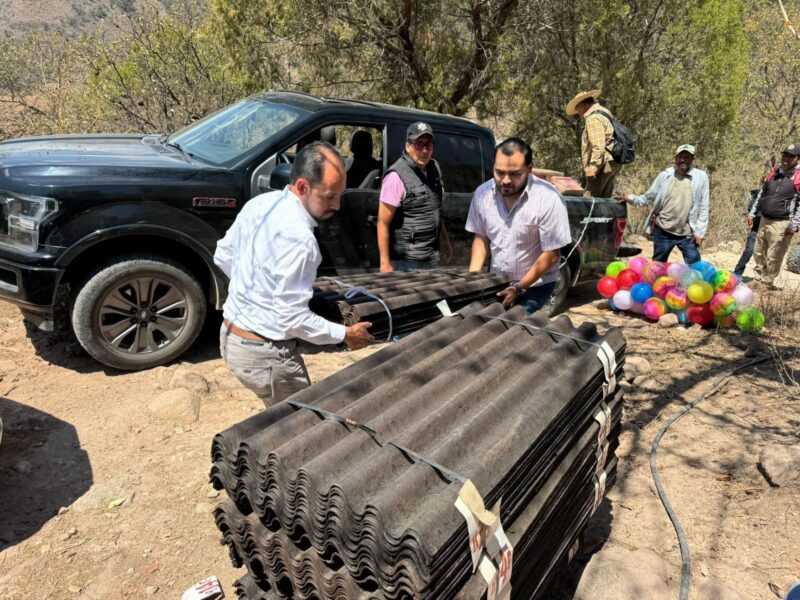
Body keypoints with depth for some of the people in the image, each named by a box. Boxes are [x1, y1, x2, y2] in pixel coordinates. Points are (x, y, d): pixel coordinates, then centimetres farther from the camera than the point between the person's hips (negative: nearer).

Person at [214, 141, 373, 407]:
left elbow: (223, 256, 12)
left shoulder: (260, 203, -1)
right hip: (265, 354, -9)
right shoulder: (298, 237, -28)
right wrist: (344, 334, -12)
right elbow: (292, 318, -24)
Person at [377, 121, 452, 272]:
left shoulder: (435, 168, 7)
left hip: (432, 259, 7)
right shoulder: (397, 176, -15)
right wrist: (385, 263, -18)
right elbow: (383, 223, -16)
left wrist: (444, 241, 21)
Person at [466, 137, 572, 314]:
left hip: (535, 286, -4)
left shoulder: (548, 199, -22)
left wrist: (519, 288, -18)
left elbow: (551, 254, -17)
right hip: (496, 283, 4)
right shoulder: (482, 194, -9)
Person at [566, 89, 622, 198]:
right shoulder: (604, 112, 20)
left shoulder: (592, 118, -12)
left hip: (603, 162, -10)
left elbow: (598, 146, -22)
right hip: (613, 163, 10)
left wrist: (592, 167, -26)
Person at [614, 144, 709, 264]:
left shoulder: (701, 177, -1)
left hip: (688, 234, 0)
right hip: (663, 231, 1)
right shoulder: (665, 175, 0)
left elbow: (703, 208, 0)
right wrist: (629, 198, -12)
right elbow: (648, 197, 4)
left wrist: (699, 232, -3)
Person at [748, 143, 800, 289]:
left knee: (773, 258, 0)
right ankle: (758, 280, 29)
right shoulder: (774, 173, 10)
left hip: (781, 224, -6)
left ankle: (767, 285, 10)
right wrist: (752, 213, 14)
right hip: (764, 220, 6)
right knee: (759, 253, 15)